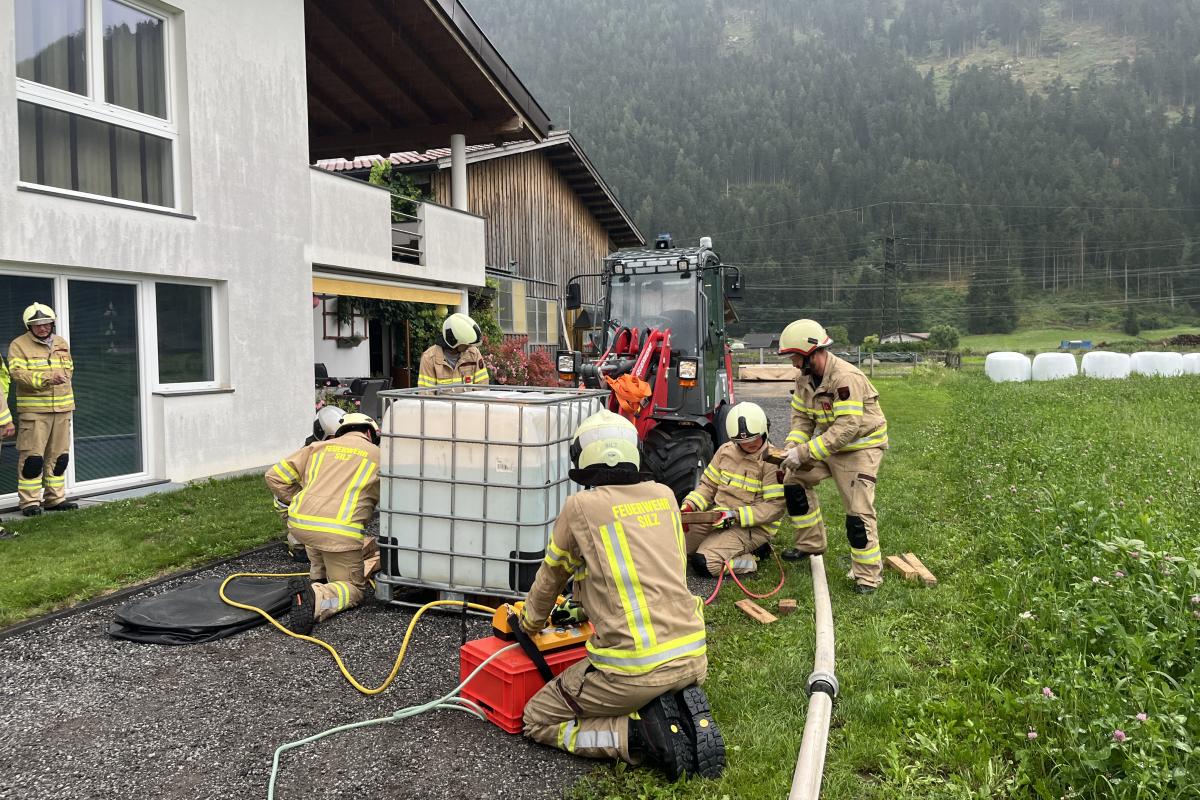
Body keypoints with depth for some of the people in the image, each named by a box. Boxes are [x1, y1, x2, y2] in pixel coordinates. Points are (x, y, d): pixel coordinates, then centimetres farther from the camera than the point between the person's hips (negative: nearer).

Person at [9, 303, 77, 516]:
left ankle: (55, 498, 21)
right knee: (32, 456, -6)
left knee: (59, 456, 11)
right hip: (33, 409, -6)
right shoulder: (19, 344, -3)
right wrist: (46, 378, -26)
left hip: (62, 407, 6)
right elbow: (18, 373, -14)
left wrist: (62, 376, 3)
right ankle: (29, 502, 2)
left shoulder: (61, 343, 16)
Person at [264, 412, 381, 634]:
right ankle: (316, 597, -19)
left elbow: (274, 476, 17)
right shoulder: (379, 456, 12)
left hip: (299, 524, 5)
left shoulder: (318, 447, 19)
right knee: (353, 589, 10)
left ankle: (318, 578, 28)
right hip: (340, 531, -5)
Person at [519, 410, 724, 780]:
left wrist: (529, 623, 30)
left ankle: (643, 734, -4)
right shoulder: (664, 496, 8)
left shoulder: (580, 506, -6)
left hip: (635, 666, -6)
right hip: (692, 658, 6)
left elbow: (552, 576, 10)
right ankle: (686, 714, 7)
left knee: (538, 721, 14)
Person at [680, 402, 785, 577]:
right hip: (718, 517, 7)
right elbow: (708, 485, 12)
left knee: (703, 562, -25)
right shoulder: (726, 451, 5)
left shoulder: (772, 461, -13)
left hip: (754, 527, -7)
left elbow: (774, 507, -16)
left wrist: (736, 516, -24)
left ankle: (752, 556, -1)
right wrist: (689, 506, -6)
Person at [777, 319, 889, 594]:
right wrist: (793, 446, -15)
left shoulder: (847, 378, -29)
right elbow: (801, 415, 4)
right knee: (795, 481, 10)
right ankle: (811, 542, 23)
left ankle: (868, 576, 3)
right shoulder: (805, 376, -2)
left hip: (860, 446, -8)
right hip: (828, 444, 9)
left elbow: (848, 428, -33)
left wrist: (804, 452, -32)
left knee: (858, 512, -11)